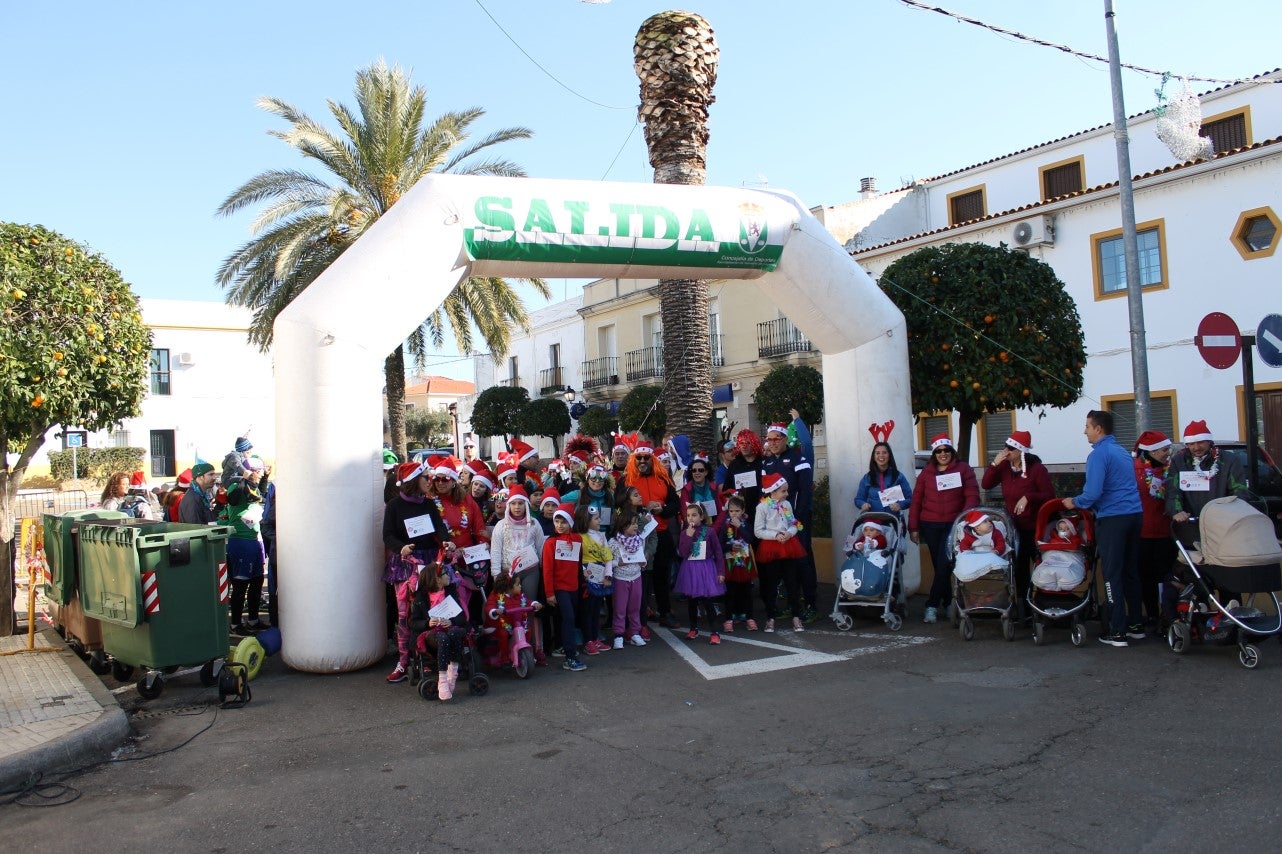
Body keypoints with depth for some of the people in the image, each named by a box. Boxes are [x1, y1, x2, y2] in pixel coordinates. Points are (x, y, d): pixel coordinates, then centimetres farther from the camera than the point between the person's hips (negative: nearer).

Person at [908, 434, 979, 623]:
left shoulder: (963, 469, 3)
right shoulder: (926, 472, 9)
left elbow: (972, 496, -4)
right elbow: (916, 500, 8)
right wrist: (913, 527, 4)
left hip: (954, 525, -2)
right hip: (930, 525, 3)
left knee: (944, 565, -9)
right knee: (939, 565, 6)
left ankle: (932, 605, -4)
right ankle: (948, 603, 17)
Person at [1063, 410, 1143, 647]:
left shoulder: (1099, 454, -11)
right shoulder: (1122, 451, 16)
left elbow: (1093, 493, -19)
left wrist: (1075, 502, -1)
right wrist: (1086, 503, 26)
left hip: (1112, 519, -8)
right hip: (1135, 514, 8)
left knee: (1112, 575, -2)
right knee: (1130, 571, 16)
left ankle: (1117, 632, 0)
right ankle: (1136, 625, 23)